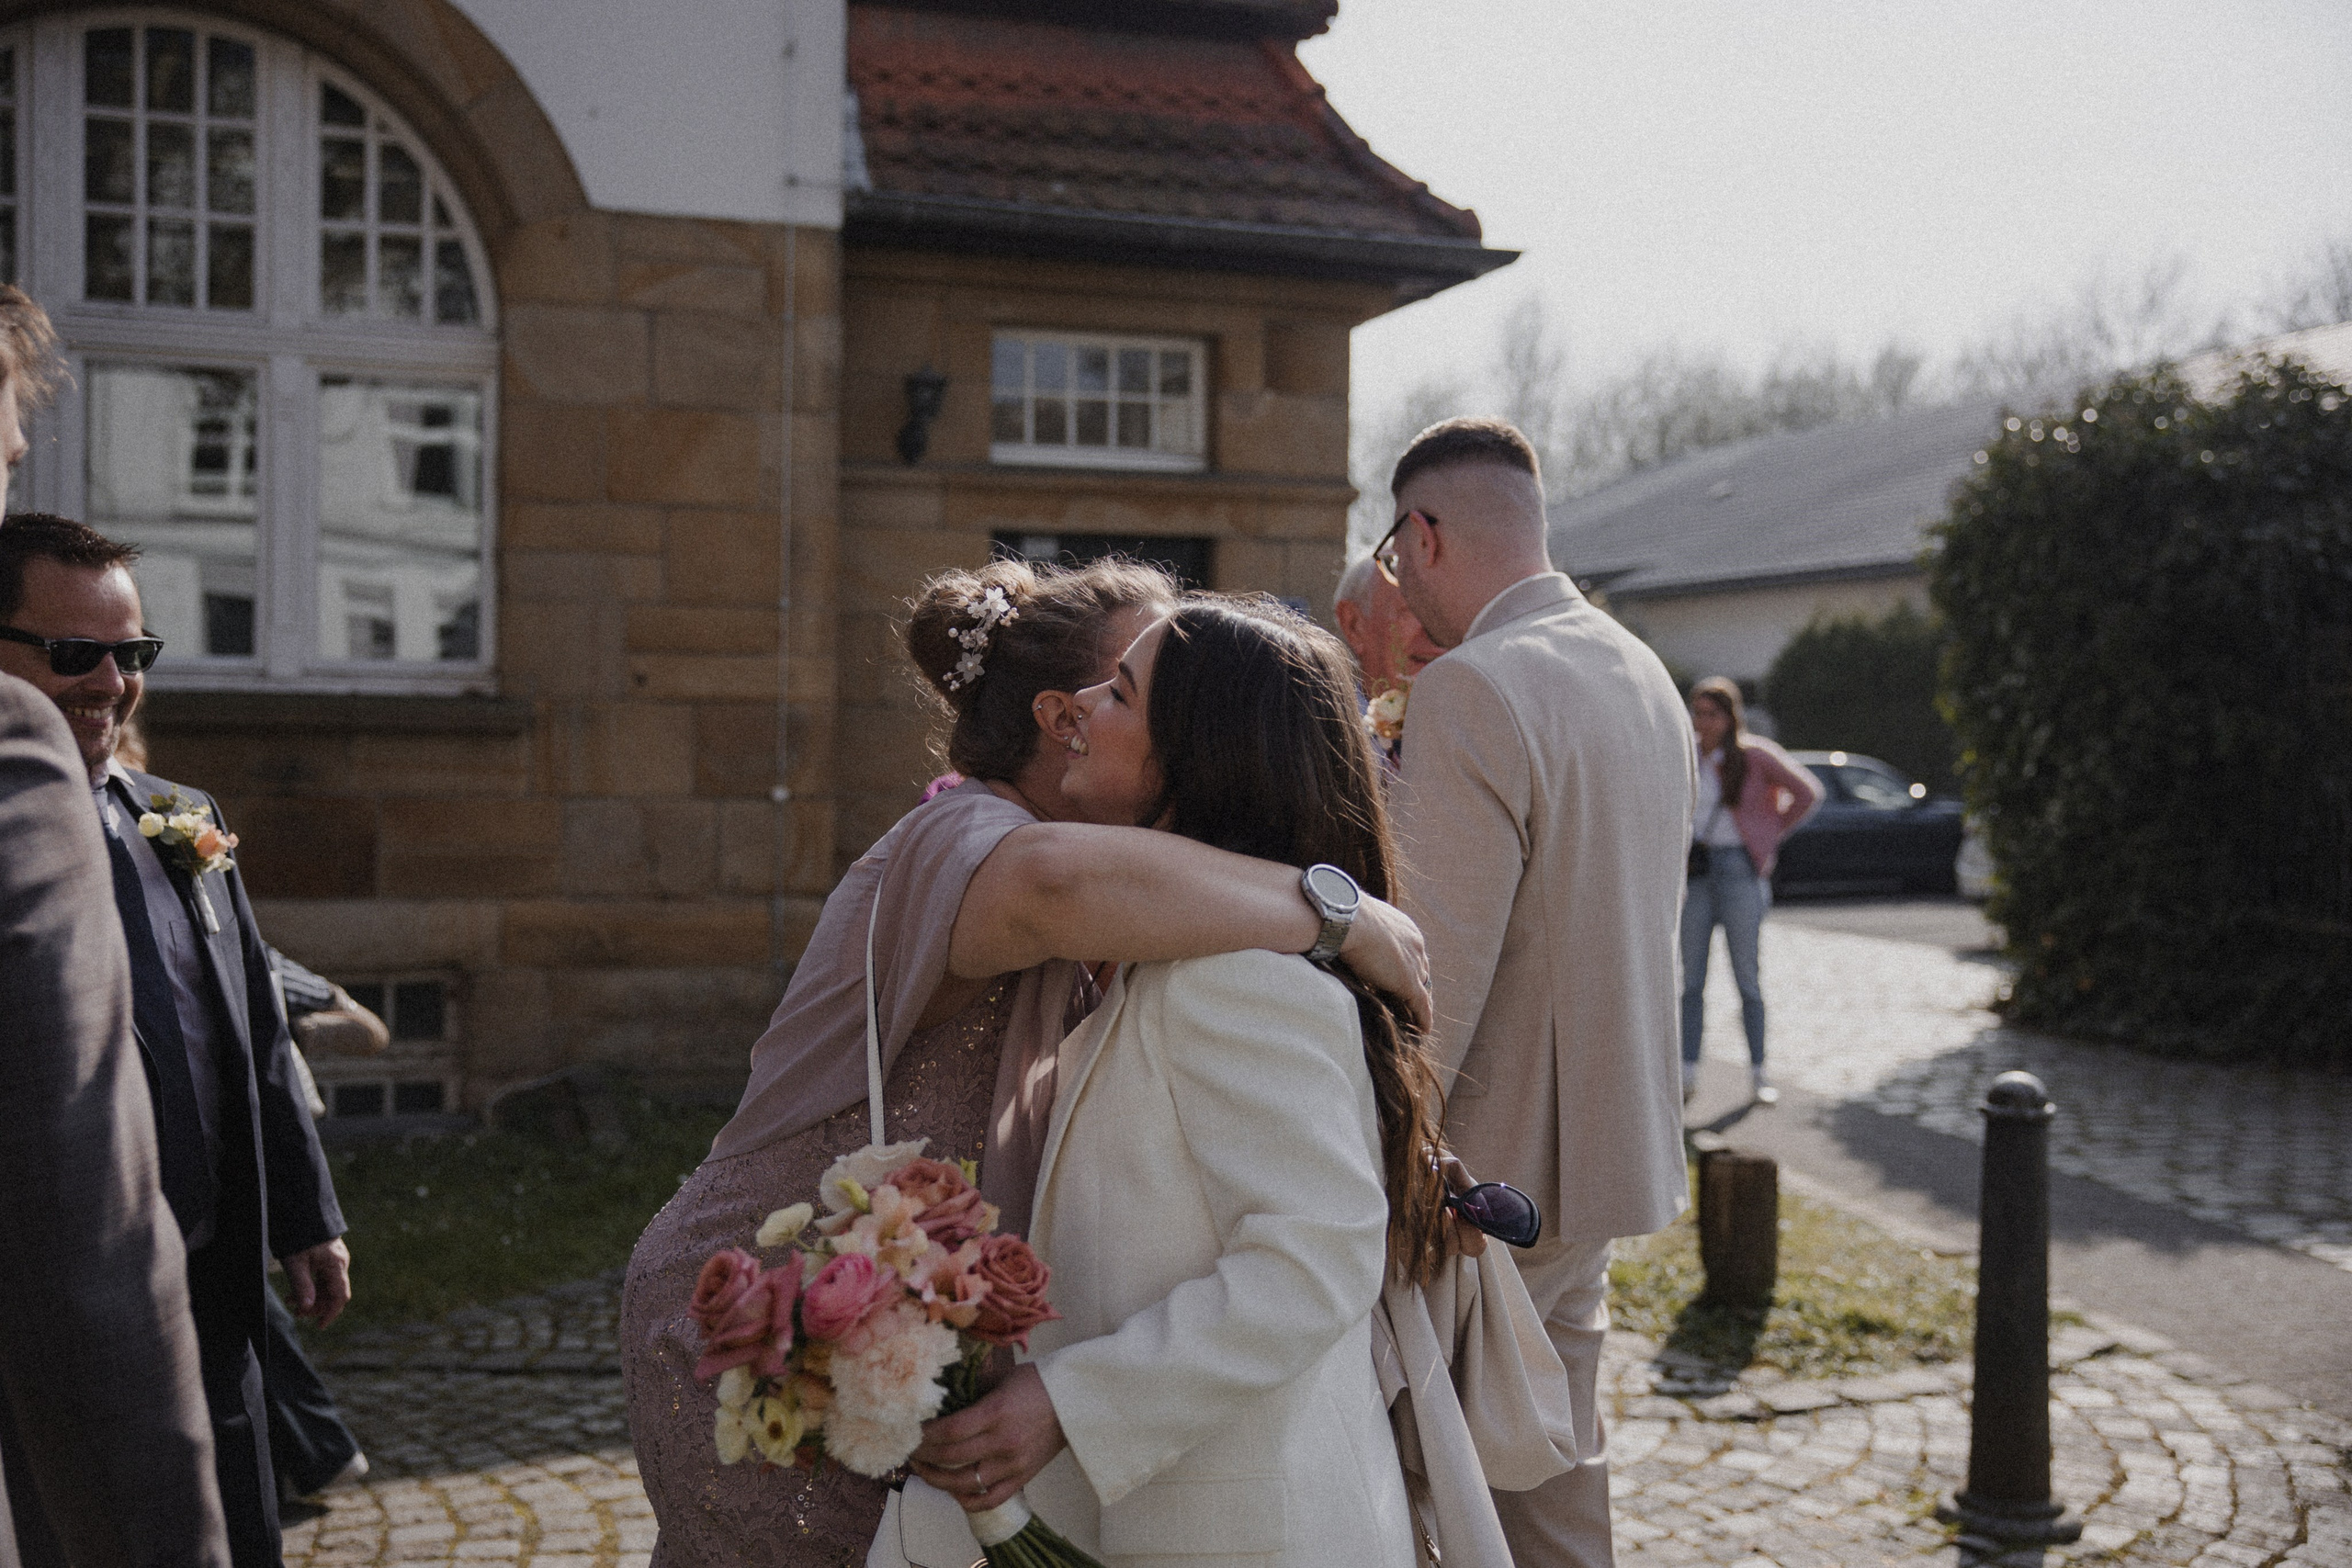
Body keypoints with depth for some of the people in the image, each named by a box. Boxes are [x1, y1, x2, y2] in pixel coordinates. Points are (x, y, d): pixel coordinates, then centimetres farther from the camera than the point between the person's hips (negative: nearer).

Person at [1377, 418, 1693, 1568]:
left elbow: (1435, 973, -23)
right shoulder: (1645, 674, 9)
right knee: (1556, 1443, 20)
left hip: (1498, 1169, -9)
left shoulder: (1472, 690, -21)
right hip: (1608, 1138, 9)